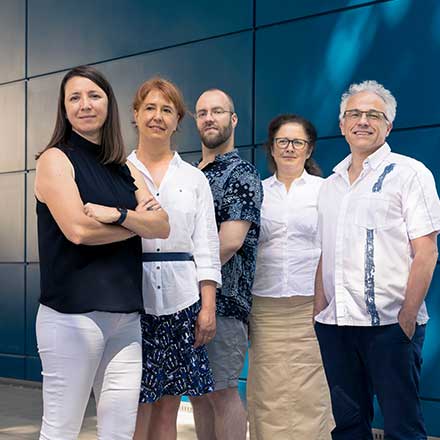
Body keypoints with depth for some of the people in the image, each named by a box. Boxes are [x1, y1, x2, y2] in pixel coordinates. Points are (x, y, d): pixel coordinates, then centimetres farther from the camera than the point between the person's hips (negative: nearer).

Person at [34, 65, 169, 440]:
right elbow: (78, 229, -15)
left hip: (126, 315, 6)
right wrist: (137, 220, -1)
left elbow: (163, 227, 4)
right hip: (72, 315, -6)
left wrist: (118, 215, -14)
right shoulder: (55, 159, -1)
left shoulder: (124, 170, 16)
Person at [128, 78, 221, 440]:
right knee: (135, 409, -4)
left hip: (181, 301, 2)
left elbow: (206, 247, 7)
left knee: (168, 408, 6)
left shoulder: (194, 179, 13)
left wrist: (208, 306, -1)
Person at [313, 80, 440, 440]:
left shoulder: (409, 174, -2)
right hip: (335, 324, 6)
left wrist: (407, 316, -14)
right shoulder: (331, 184, 15)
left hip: (389, 324, -5)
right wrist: (319, 310, 10)